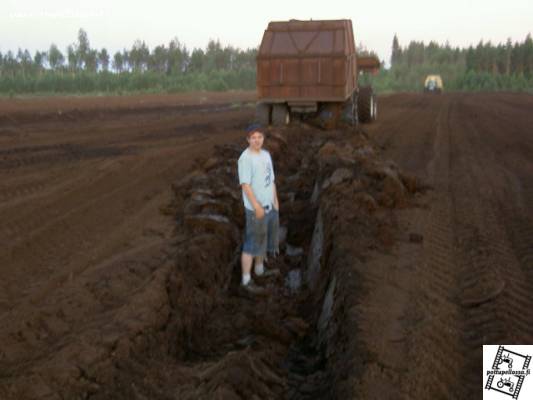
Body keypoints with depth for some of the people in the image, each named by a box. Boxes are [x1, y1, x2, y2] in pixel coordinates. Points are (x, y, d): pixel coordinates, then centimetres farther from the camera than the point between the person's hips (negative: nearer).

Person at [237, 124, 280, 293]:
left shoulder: (266, 155, 7)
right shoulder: (245, 158, -18)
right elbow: (245, 184, -22)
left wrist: (275, 202, 12)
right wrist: (257, 206, -24)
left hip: (269, 206, 8)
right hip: (256, 209, -8)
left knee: (264, 240, 21)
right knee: (252, 244, -1)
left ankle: (260, 269, 40)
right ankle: (246, 279, 11)